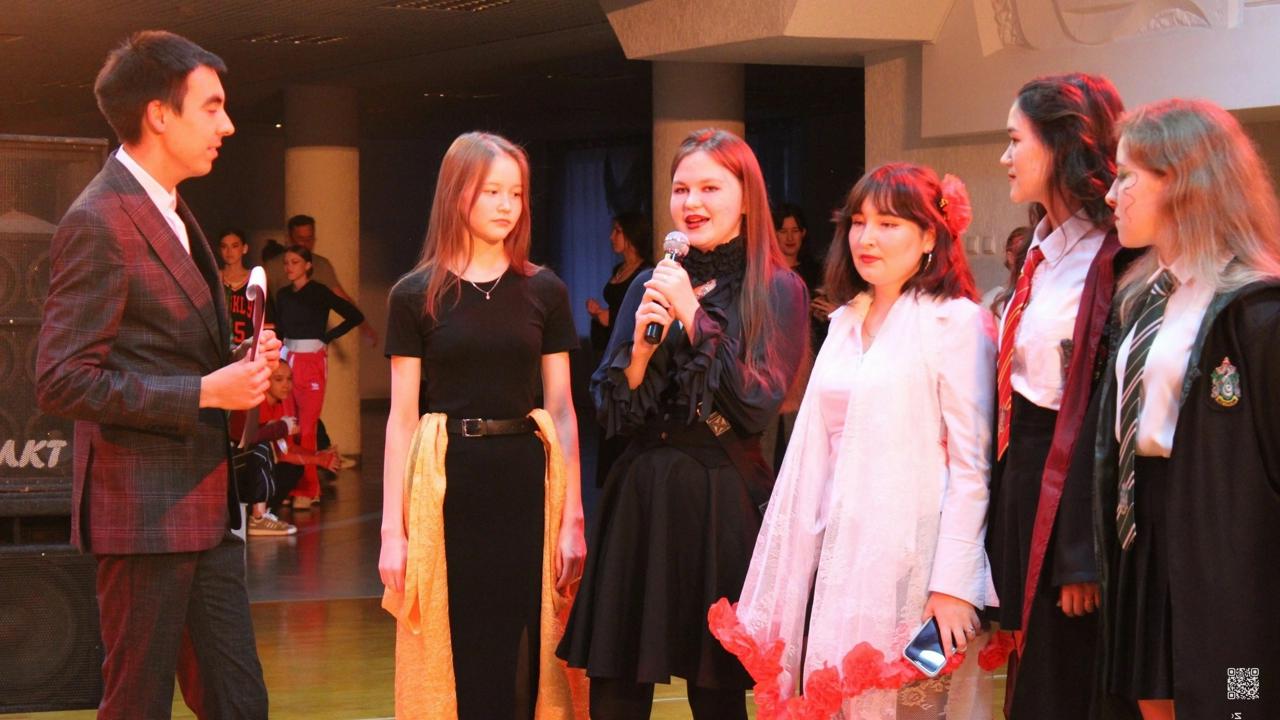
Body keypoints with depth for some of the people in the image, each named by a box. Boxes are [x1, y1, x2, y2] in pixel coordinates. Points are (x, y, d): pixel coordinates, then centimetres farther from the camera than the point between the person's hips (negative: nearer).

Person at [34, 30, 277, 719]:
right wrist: (206, 391, -19)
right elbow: (62, 382, -19)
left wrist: (240, 365, 5)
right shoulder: (98, 222, -14)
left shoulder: (172, 215, 17)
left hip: (207, 508, 9)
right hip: (145, 511, -9)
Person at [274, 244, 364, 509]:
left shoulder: (319, 292, -5)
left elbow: (355, 316, -7)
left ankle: (307, 490, -3)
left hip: (312, 361, -5)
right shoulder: (283, 295, 11)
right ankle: (292, 486, 12)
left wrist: (327, 337, -6)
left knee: (306, 427, -7)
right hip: (288, 361, 5)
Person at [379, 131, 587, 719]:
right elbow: (401, 417, 1)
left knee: (524, 663, 4)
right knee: (453, 659, 3)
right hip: (446, 486, -1)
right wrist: (392, 529, -4)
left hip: (526, 482, 1)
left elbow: (562, 411, 6)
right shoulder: (416, 295, 2)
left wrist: (573, 518, 0)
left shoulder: (545, 291, 6)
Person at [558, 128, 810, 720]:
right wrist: (642, 343, -9)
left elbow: (757, 409, -10)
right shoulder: (649, 286, 11)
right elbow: (611, 414, 9)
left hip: (723, 504, -3)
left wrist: (694, 316, -11)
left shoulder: (777, 291, 0)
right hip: (638, 498, 3)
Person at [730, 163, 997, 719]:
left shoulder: (956, 322, -6)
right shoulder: (844, 323, 15)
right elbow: (815, 454, 15)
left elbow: (971, 465, -10)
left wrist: (953, 584, -16)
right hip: (842, 557, 6)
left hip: (913, 559, -6)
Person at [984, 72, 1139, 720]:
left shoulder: (1111, 262, -18)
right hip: (1019, 469, 9)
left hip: (1072, 484, -9)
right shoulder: (1045, 248, 11)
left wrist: (1084, 557, -21)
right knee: (1027, 661, 17)